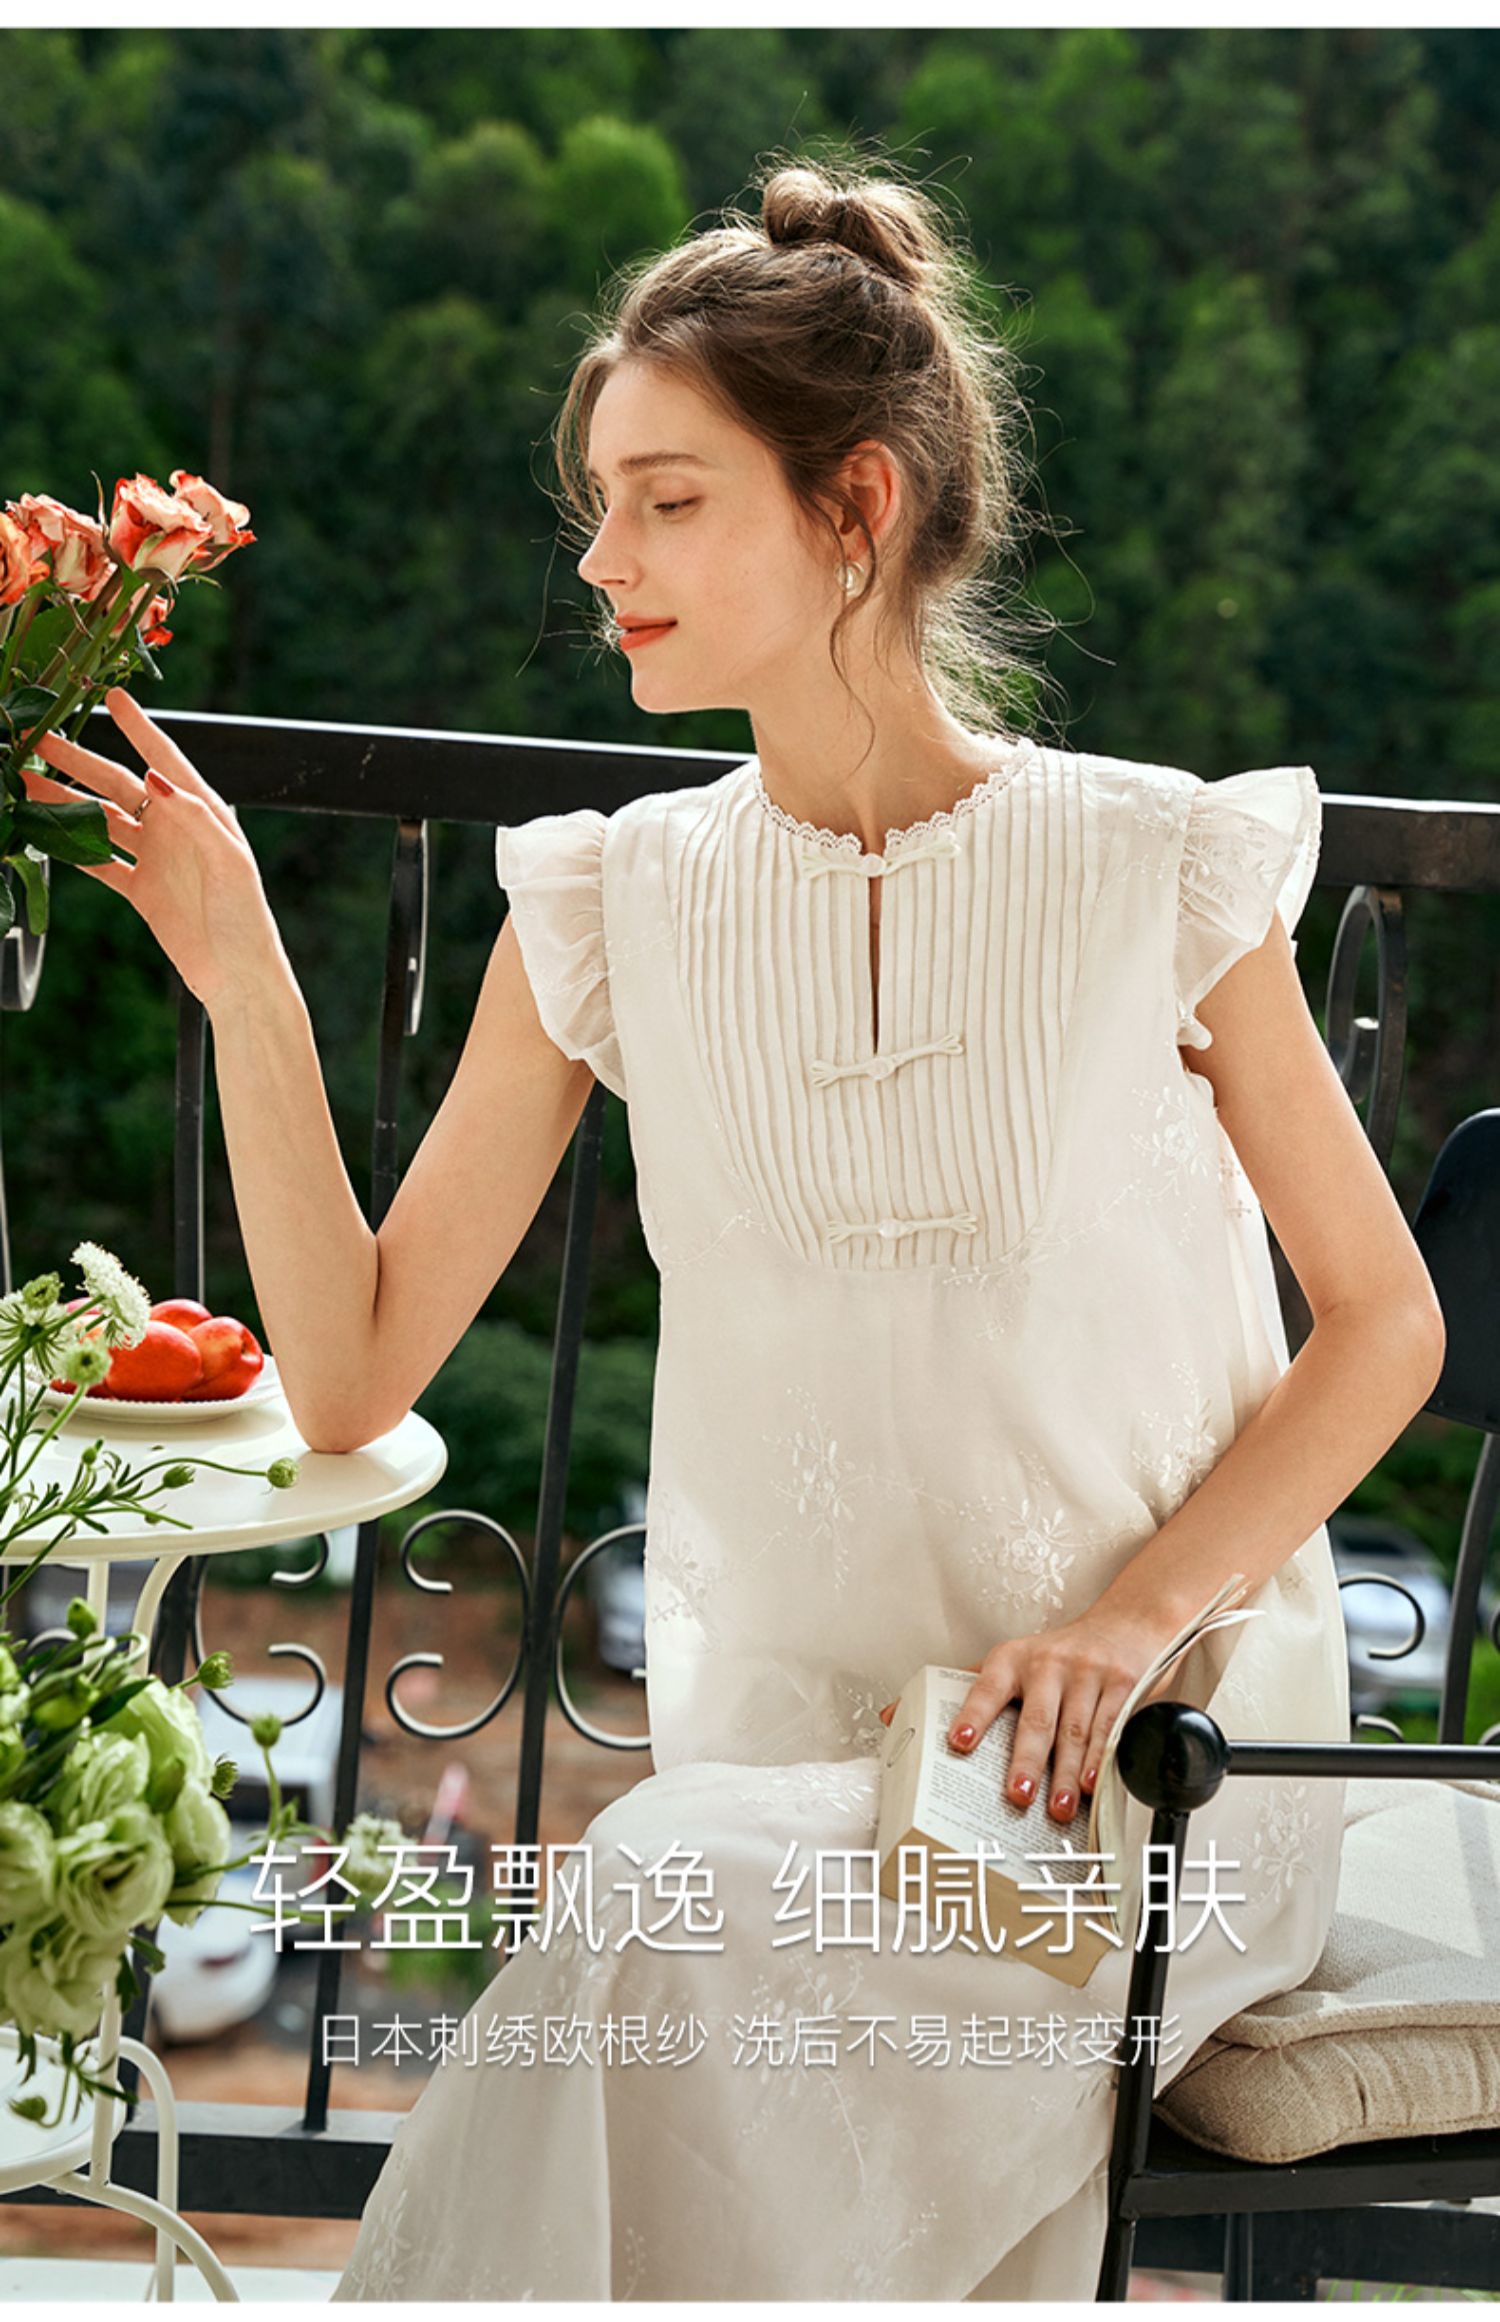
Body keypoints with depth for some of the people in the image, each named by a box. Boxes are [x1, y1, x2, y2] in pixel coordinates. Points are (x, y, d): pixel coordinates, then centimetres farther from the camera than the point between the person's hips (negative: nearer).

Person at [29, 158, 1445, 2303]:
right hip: (776, 1759, 2)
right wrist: (245, 983, -8)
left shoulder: (1154, 869, -4)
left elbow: (1385, 1322, 3)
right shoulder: (613, 907, 3)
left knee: (668, 1938, -28)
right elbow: (353, 1378, 1)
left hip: (1144, 1759, -2)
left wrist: (1133, 1612, -11)